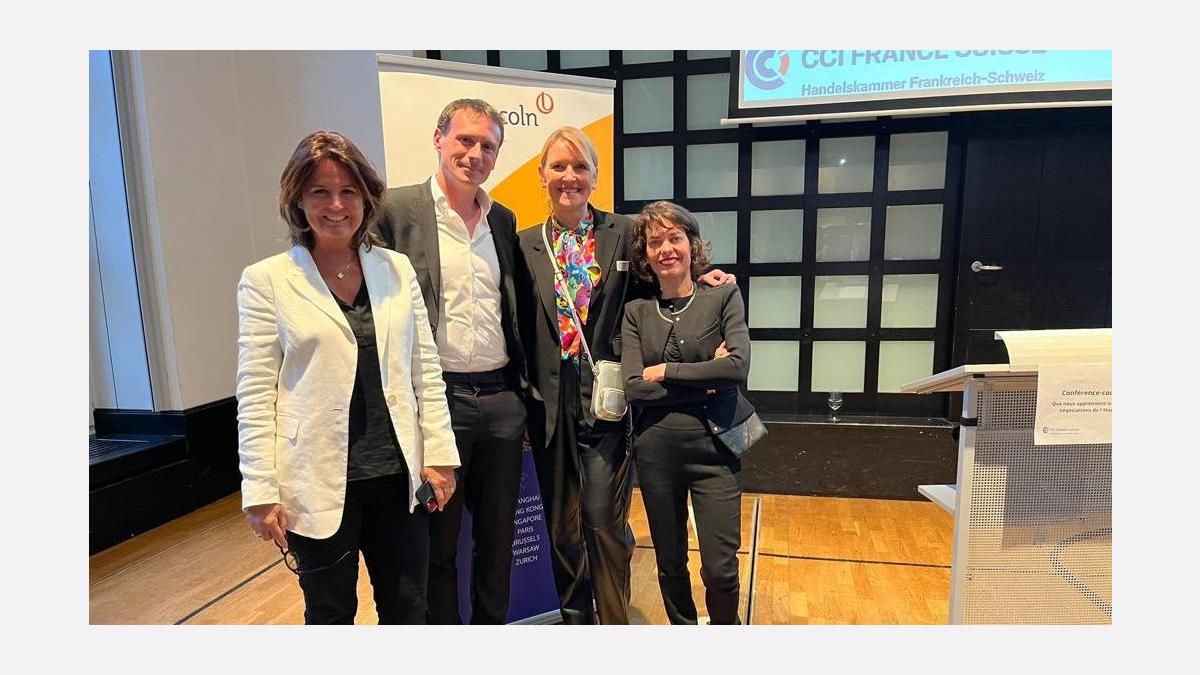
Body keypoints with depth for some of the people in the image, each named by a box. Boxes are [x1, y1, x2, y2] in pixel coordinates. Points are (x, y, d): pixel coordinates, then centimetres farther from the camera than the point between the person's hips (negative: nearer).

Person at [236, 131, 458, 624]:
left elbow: (425, 368, 5)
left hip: (397, 475, 3)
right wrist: (261, 491, -8)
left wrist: (439, 453, 2)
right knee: (331, 614, 15)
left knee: (408, 609, 14)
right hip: (318, 484, -2)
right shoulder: (266, 280, -4)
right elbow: (255, 394, -5)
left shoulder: (397, 269, 5)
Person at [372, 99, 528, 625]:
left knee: (498, 539, 18)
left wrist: (521, 388, 11)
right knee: (437, 545, 12)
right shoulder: (397, 209, -5)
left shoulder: (503, 219, 11)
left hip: (502, 399, 5)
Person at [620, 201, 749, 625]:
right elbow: (633, 387, -7)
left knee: (720, 569, 1)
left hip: (713, 447, -2)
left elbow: (737, 367, -15)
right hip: (655, 450, 2)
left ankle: (725, 627, 33)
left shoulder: (724, 298, -1)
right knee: (670, 564, 16)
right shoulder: (636, 312, 4)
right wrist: (705, 380, -12)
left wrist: (665, 372, -10)